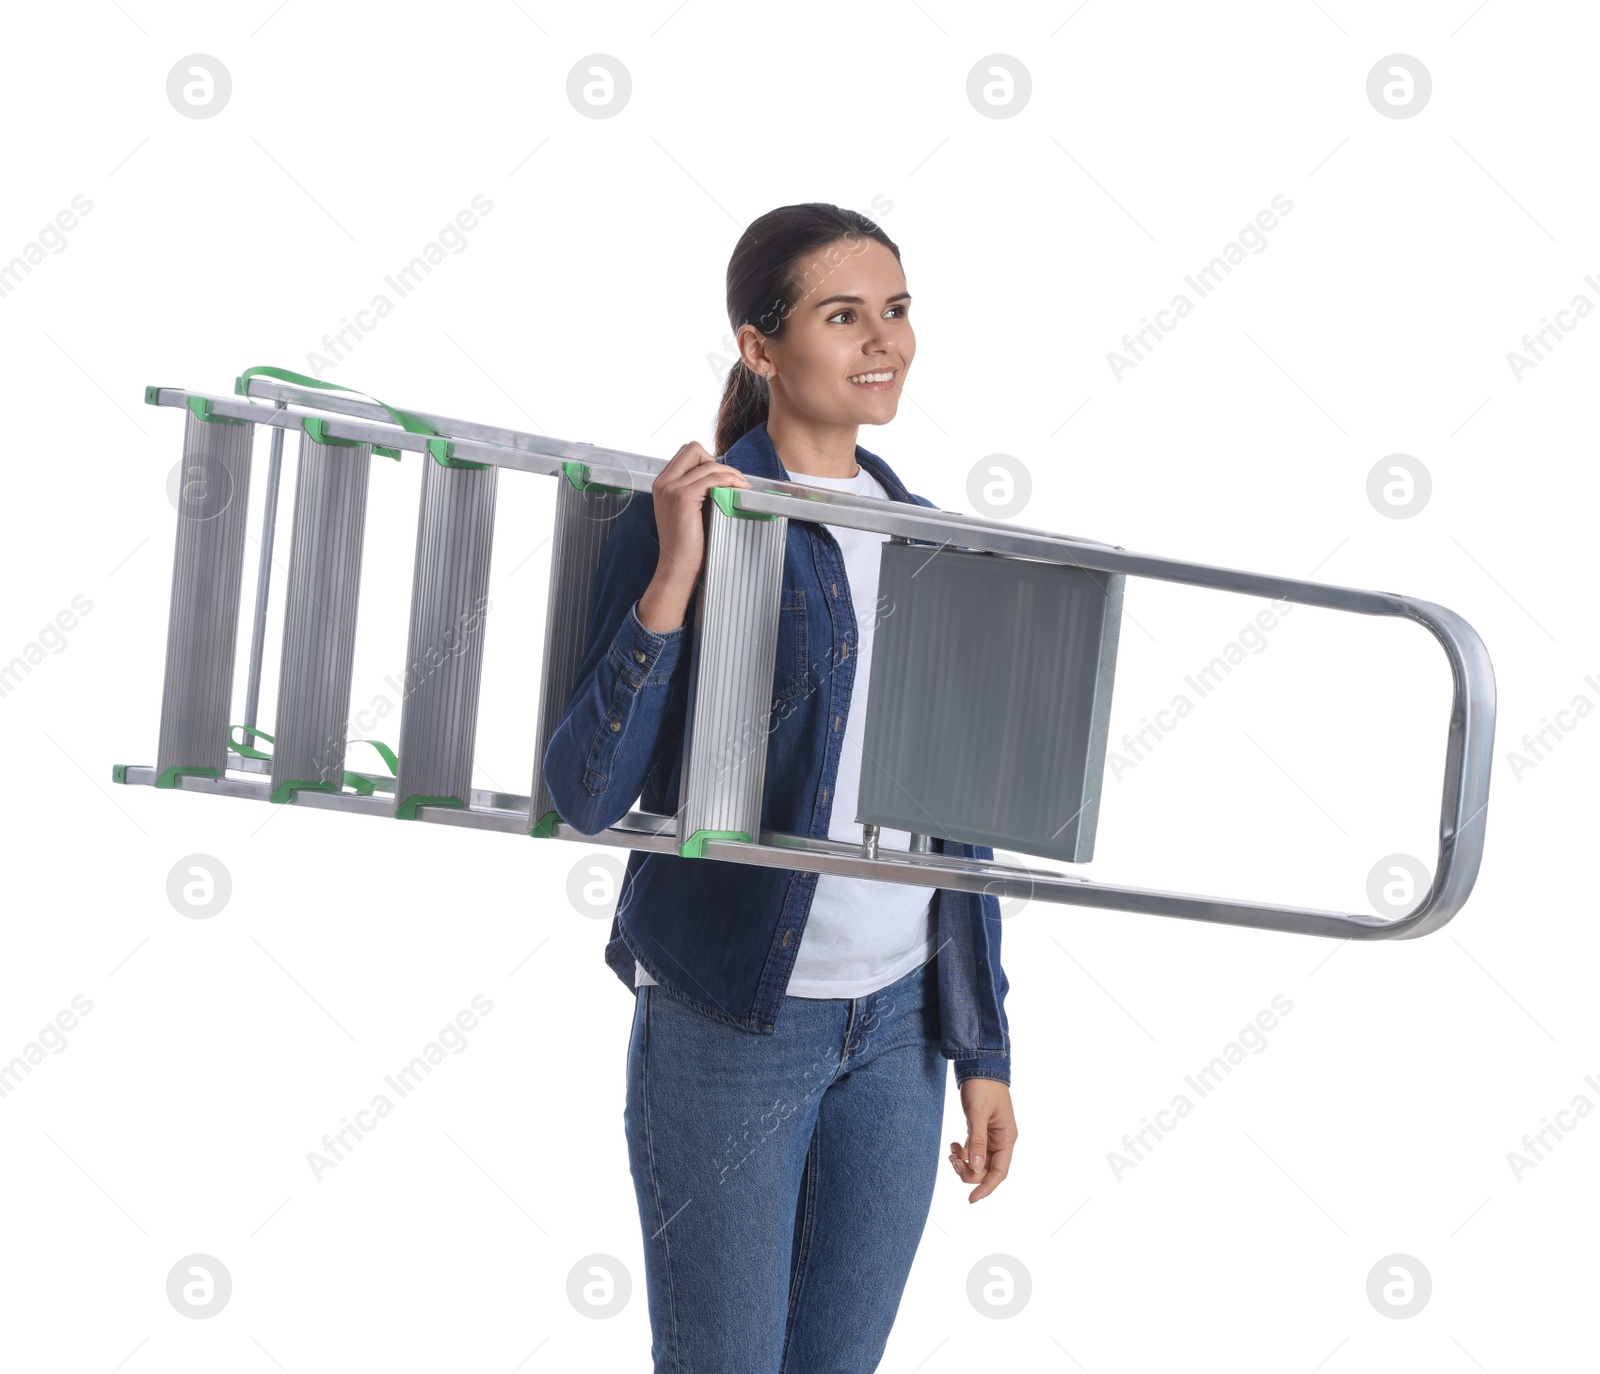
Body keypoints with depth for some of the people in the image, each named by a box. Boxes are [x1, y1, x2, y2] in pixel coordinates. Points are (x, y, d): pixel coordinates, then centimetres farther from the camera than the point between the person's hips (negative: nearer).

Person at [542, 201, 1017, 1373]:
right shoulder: (683, 521, -10)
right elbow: (585, 793, -17)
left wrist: (985, 1051, 11)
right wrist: (673, 580, -26)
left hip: (899, 1023, 5)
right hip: (731, 1019, -5)